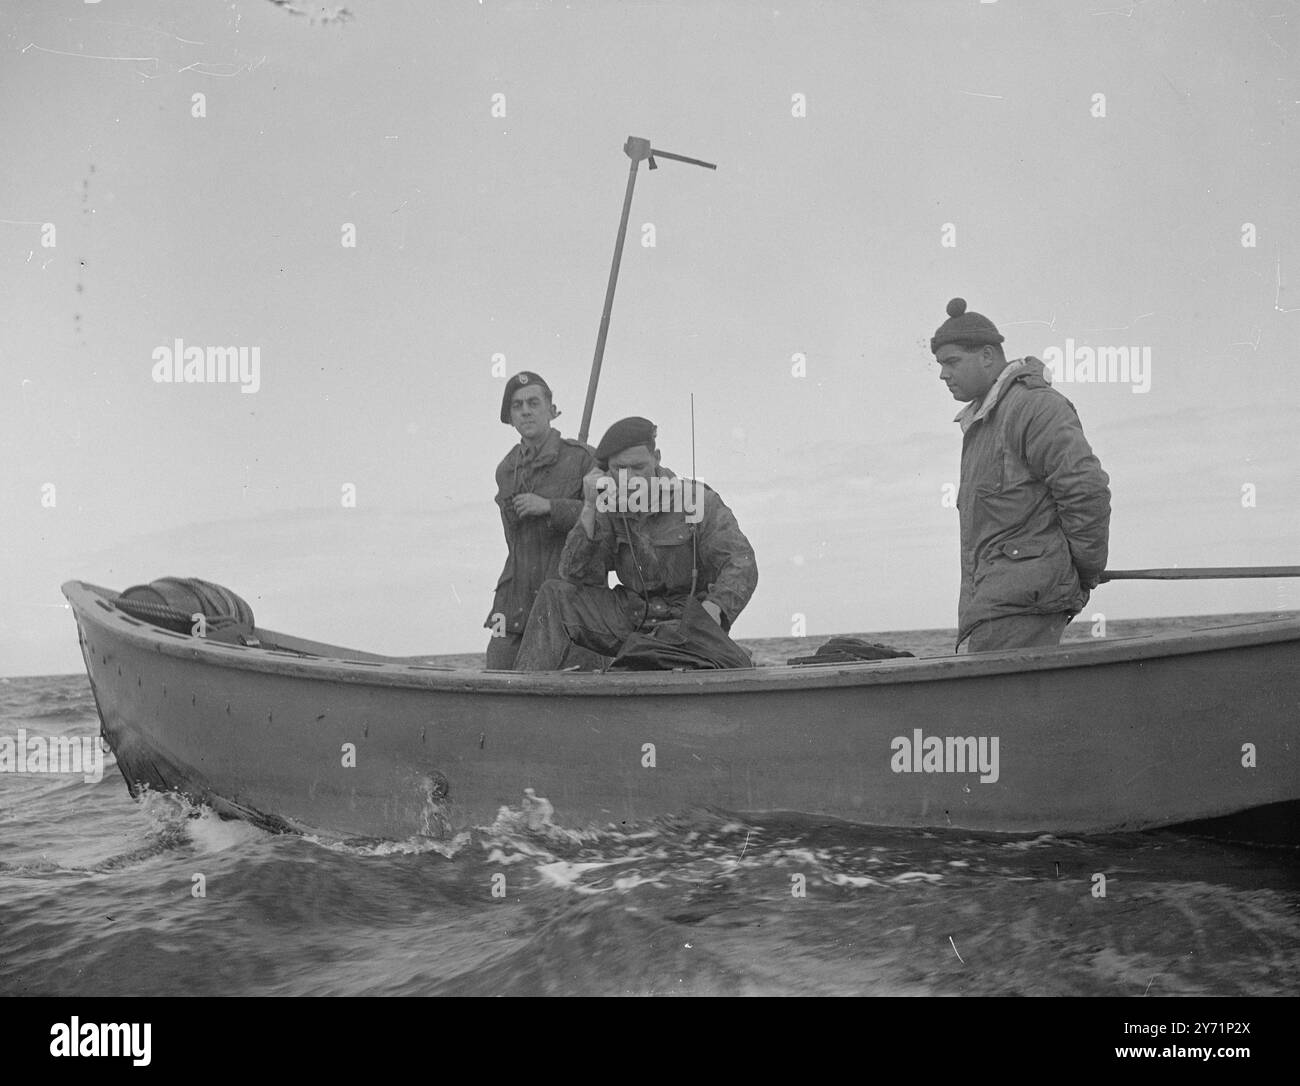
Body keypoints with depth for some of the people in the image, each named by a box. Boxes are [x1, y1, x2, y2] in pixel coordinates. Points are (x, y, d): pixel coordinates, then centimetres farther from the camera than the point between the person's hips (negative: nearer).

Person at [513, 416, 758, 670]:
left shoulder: (699, 502, -10)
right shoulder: (609, 509, 2)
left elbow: (741, 565, -17)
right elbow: (575, 576, -6)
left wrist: (712, 609, -38)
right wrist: (589, 507, -17)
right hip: (634, 619, 5)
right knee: (555, 595, -13)